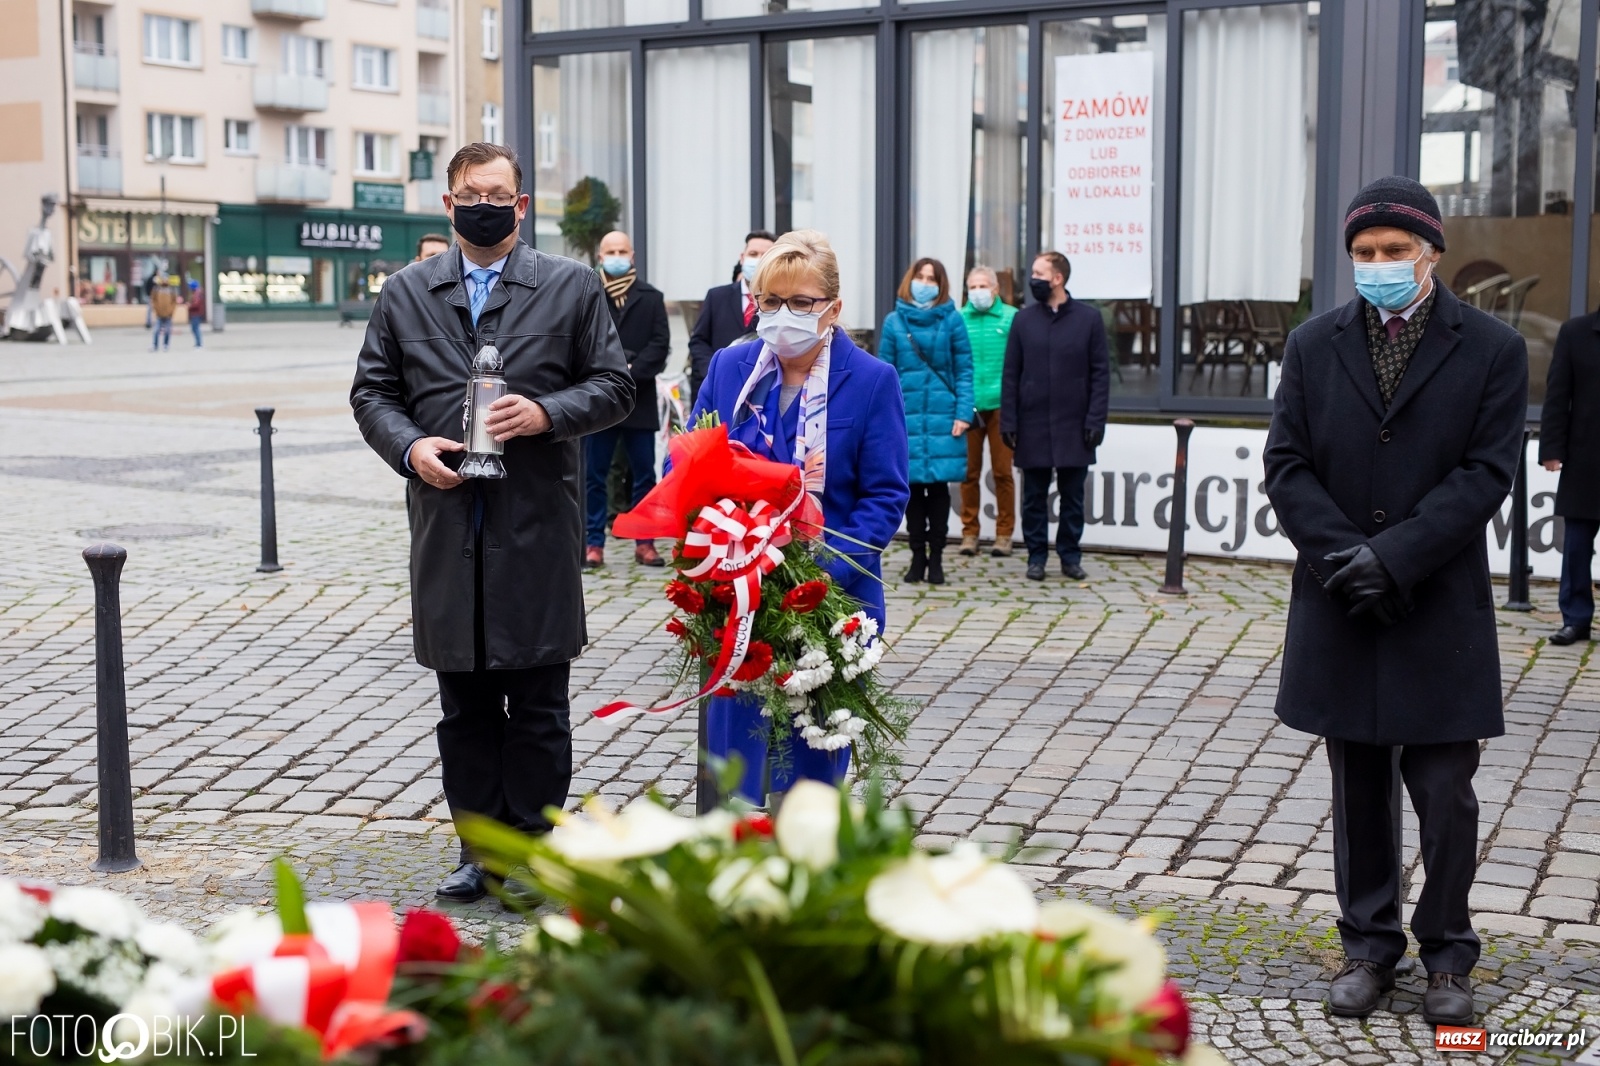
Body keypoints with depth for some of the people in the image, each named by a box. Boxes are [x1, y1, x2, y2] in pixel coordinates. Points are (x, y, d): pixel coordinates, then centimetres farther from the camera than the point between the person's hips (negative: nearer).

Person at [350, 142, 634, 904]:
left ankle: (534, 848, 14)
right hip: (446, 530, 3)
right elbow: (371, 391, 13)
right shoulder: (404, 295, 11)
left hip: (538, 532, -2)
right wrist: (409, 445, -6)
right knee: (464, 705, 9)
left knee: (537, 705, 3)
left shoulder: (573, 288, 5)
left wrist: (546, 414, -13)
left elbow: (615, 387, 4)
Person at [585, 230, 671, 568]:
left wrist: (630, 372, -13)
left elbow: (660, 344, -1)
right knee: (593, 476, 1)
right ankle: (594, 543, 6)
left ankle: (645, 543, 10)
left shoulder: (651, 298, 8)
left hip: (640, 398, 1)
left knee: (644, 474, 4)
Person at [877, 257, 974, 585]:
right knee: (913, 487, 6)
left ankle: (936, 558, 10)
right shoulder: (894, 321, 5)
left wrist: (963, 413, -8)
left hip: (943, 419, -1)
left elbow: (964, 370, 1)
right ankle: (918, 556, 15)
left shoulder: (952, 320, 2)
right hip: (906, 419, 1)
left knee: (938, 485, 1)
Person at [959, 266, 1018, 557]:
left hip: (1001, 405, -1)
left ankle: (1004, 533, 11)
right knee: (969, 472, 5)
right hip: (967, 406, 1)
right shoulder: (957, 320, 6)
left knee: (1002, 471, 3)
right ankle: (969, 532, 14)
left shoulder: (1012, 318, 2)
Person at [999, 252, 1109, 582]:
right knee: (1034, 496, 6)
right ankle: (1036, 556, 15)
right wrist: (1008, 421, -3)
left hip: (1074, 427, -1)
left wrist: (1095, 421, -8)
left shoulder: (1089, 319, 1)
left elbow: (1100, 373, 0)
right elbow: (1010, 374, 4)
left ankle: (1070, 555, 17)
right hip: (1032, 427, 1)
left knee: (1072, 496, 7)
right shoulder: (1023, 319, 5)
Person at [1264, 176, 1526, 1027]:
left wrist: (1394, 556, -17)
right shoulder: (1314, 346, 5)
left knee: (1445, 797, 3)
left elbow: (1486, 473, -8)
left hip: (1442, 613, -2)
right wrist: (1344, 555, -13)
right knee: (1359, 796, 11)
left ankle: (1447, 957, 18)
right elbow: (1286, 466, 1)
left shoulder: (1493, 349, -2)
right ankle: (1369, 947, 23)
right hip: (1341, 608, 2)